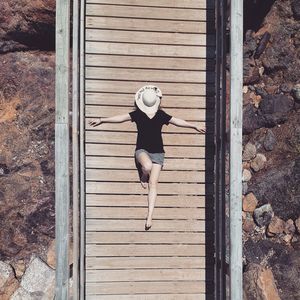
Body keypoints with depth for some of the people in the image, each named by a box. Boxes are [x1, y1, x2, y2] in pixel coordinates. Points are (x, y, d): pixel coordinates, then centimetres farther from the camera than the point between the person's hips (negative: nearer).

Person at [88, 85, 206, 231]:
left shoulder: (161, 115, 6)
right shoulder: (138, 114, 3)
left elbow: (177, 121, 11)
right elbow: (120, 118, 1)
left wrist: (195, 126, 11)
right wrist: (101, 120, -4)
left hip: (157, 151, 1)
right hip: (142, 149, -1)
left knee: (153, 183, -8)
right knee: (147, 165, -37)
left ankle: (150, 216, -8)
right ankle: (143, 177, 3)